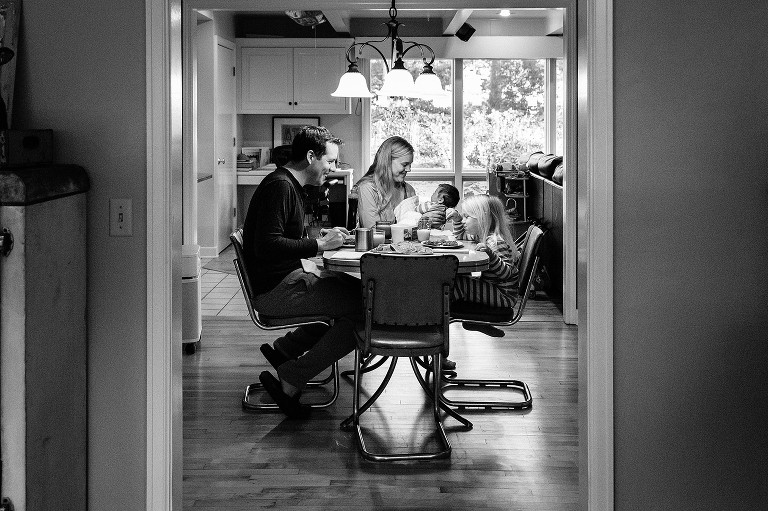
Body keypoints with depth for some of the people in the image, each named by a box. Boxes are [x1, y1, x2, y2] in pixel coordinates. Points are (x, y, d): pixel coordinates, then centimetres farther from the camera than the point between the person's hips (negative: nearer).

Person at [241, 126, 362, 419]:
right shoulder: (279, 186, -16)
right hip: (275, 289, -11)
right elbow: (267, 246, -26)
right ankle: (290, 381, -12)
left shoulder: (291, 186, 18)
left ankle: (283, 349, 13)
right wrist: (319, 245, -21)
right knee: (365, 306, -17)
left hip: (289, 277, 11)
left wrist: (319, 237, 10)